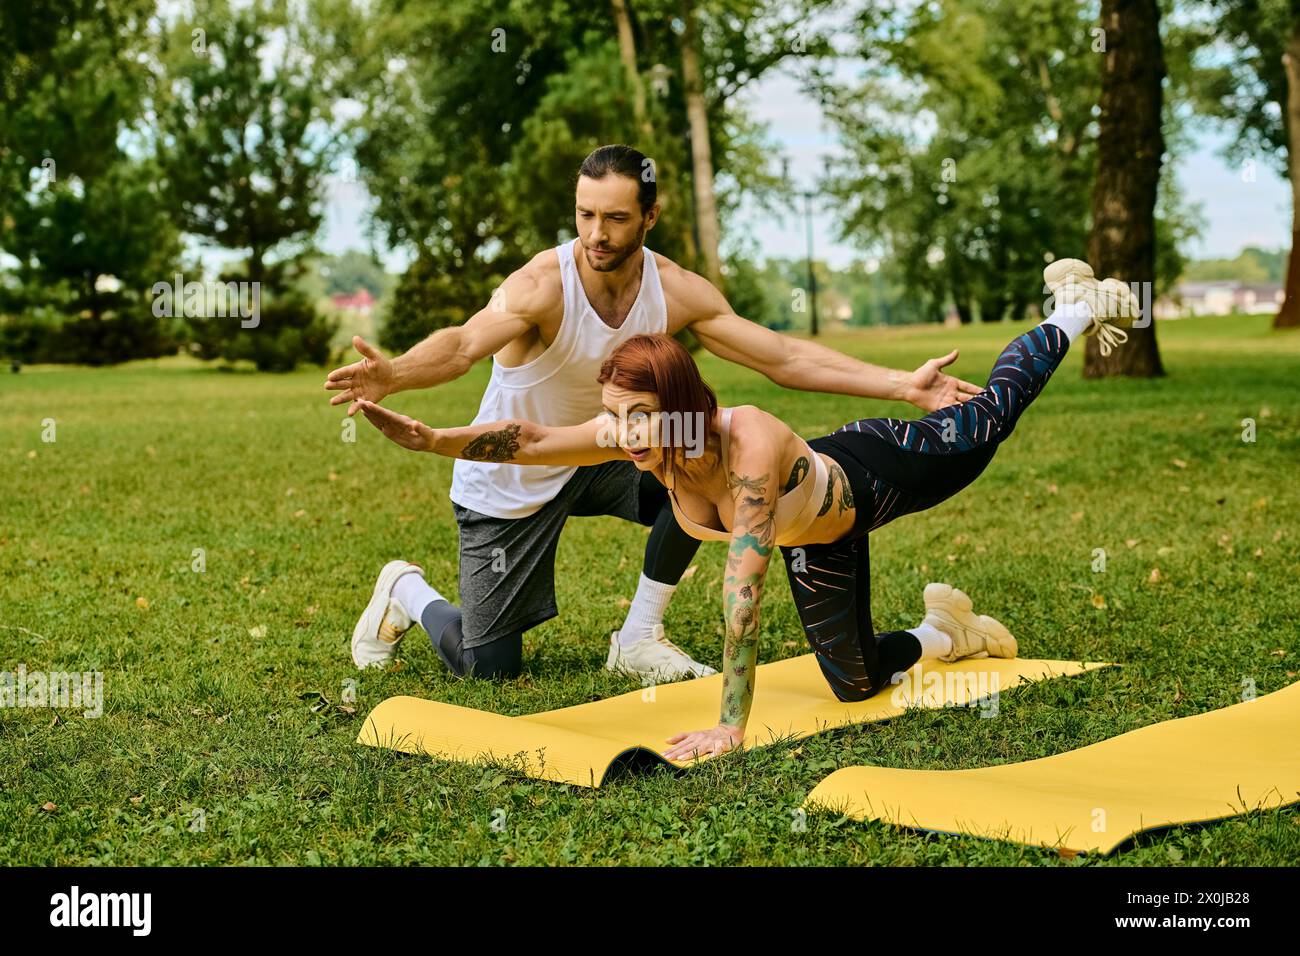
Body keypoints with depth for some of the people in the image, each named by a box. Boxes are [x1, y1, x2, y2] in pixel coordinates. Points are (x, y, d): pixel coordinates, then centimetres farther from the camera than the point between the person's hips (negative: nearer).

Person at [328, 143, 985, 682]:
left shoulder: (676, 292, -15)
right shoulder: (542, 286, -30)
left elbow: (786, 358, -13)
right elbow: (463, 344, -48)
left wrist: (903, 386, -19)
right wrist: (391, 374, -70)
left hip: (596, 457, 5)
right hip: (507, 482, -5)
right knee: (487, 666, -3)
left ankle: (638, 639, -2)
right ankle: (406, 592, 32)